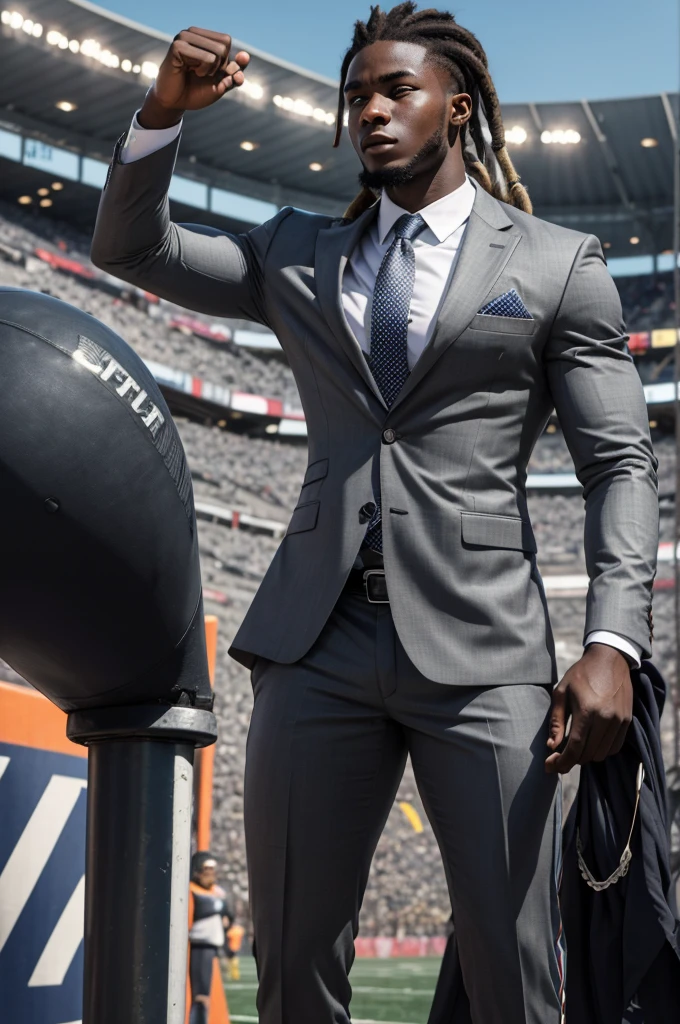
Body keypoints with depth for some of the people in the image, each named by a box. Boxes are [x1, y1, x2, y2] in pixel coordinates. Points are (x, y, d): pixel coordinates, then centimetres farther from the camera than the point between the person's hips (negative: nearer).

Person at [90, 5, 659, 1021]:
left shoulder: (560, 264, 8)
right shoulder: (299, 254, 18)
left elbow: (622, 466, 1)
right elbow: (131, 248, 19)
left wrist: (612, 645, -13)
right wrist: (164, 111, 2)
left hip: (481, 652, -3)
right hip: (318, 642, 3)